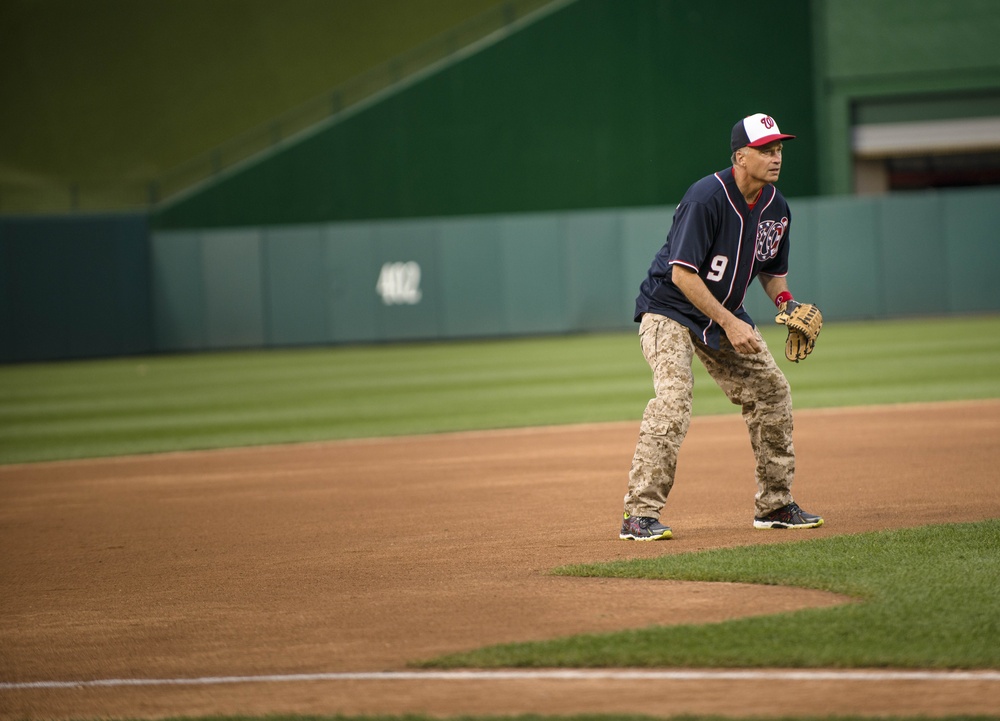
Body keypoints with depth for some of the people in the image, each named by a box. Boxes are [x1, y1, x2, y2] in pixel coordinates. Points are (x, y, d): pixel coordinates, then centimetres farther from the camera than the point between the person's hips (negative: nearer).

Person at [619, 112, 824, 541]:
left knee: (771, 390, 6)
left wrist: (785, 301, -7)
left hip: (725, 315, 8)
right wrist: (730, 324, -28)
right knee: (673, 398, -25)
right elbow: (682, 274, -27)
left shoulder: (775, 206, 0)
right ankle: (640, 514, -24)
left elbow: (772, 270, 15)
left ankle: (774, 505, 19)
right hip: (670, 309, -8)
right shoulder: (707, 198, -25)